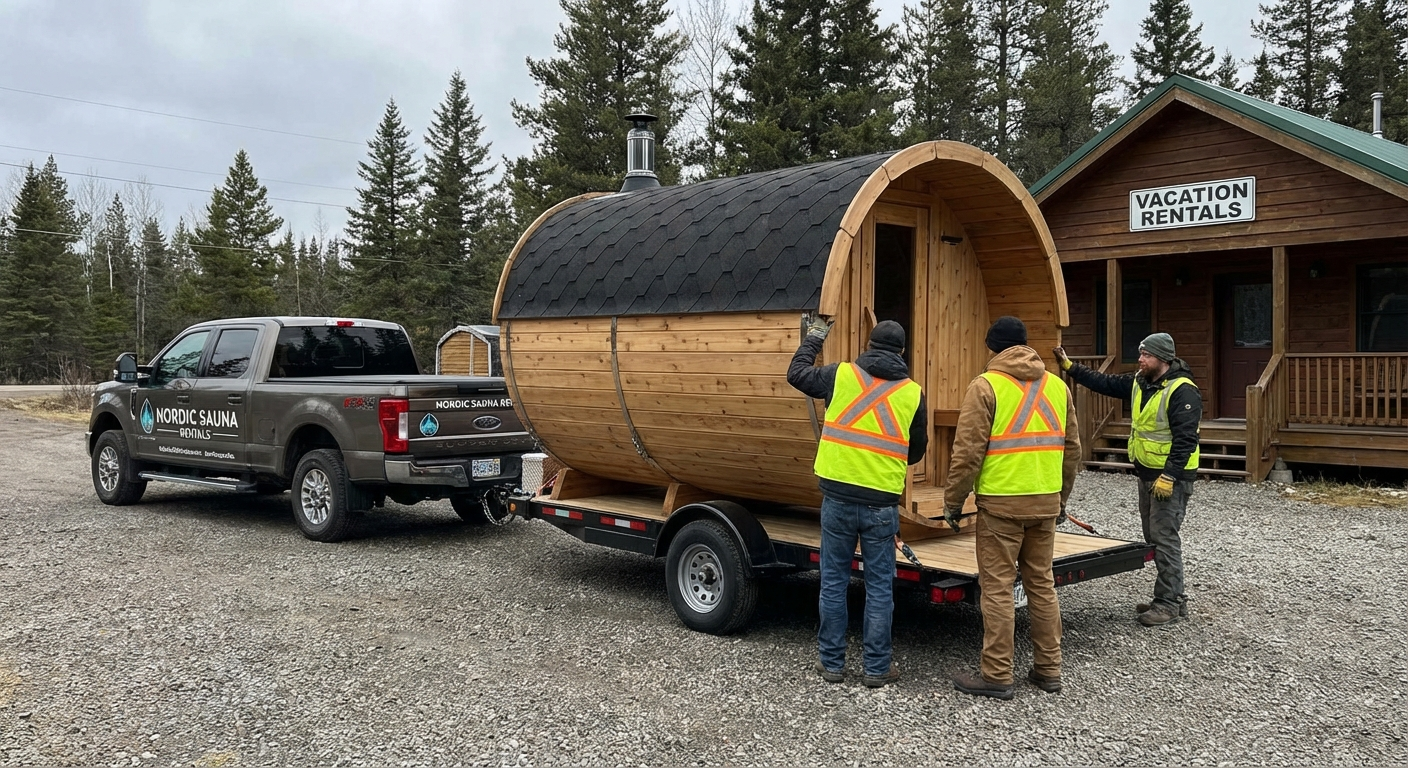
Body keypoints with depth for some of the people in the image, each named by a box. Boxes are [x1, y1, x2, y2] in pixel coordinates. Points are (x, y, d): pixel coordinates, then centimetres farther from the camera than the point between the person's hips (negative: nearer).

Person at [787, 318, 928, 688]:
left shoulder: (841, 375, 0)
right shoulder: (913, 393, 2)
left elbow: (797, 373, 17)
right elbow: (916, 451, 13)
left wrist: (814, 337, 31)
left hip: (838, 496, 0)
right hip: (881, 502, 0)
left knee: (834, 582, 12)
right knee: (879, 587, 10)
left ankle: (831, 662, 20)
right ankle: (877, 668, 16)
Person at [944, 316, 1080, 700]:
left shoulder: (986, 386, -8)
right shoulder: (1057, 385, 10)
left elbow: (968, 452, -12)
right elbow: (1071, 448, 14)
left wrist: (953, 501, -3)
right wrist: (1061, 497, 25)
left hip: (1001, 502, -6)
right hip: (1046, 501, 6)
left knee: (997, 588, 1)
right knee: (1042, 584, 15)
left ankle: (996, 676, 6)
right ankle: (1048, 670, 23)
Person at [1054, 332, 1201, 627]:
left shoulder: (1182, 391, -19)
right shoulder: (1138, 383, 8)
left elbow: (1185, 439, -23)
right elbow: (1103, 383, 14)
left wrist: (1169, 476, -26)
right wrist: (1069, 366, 8)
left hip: (1172, 477, -10)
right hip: (1147, 474, 10)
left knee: (1164, 538, -7)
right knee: (1153, 537, 14)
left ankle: (1169, 602, 1)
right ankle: (1172, 597, 24)